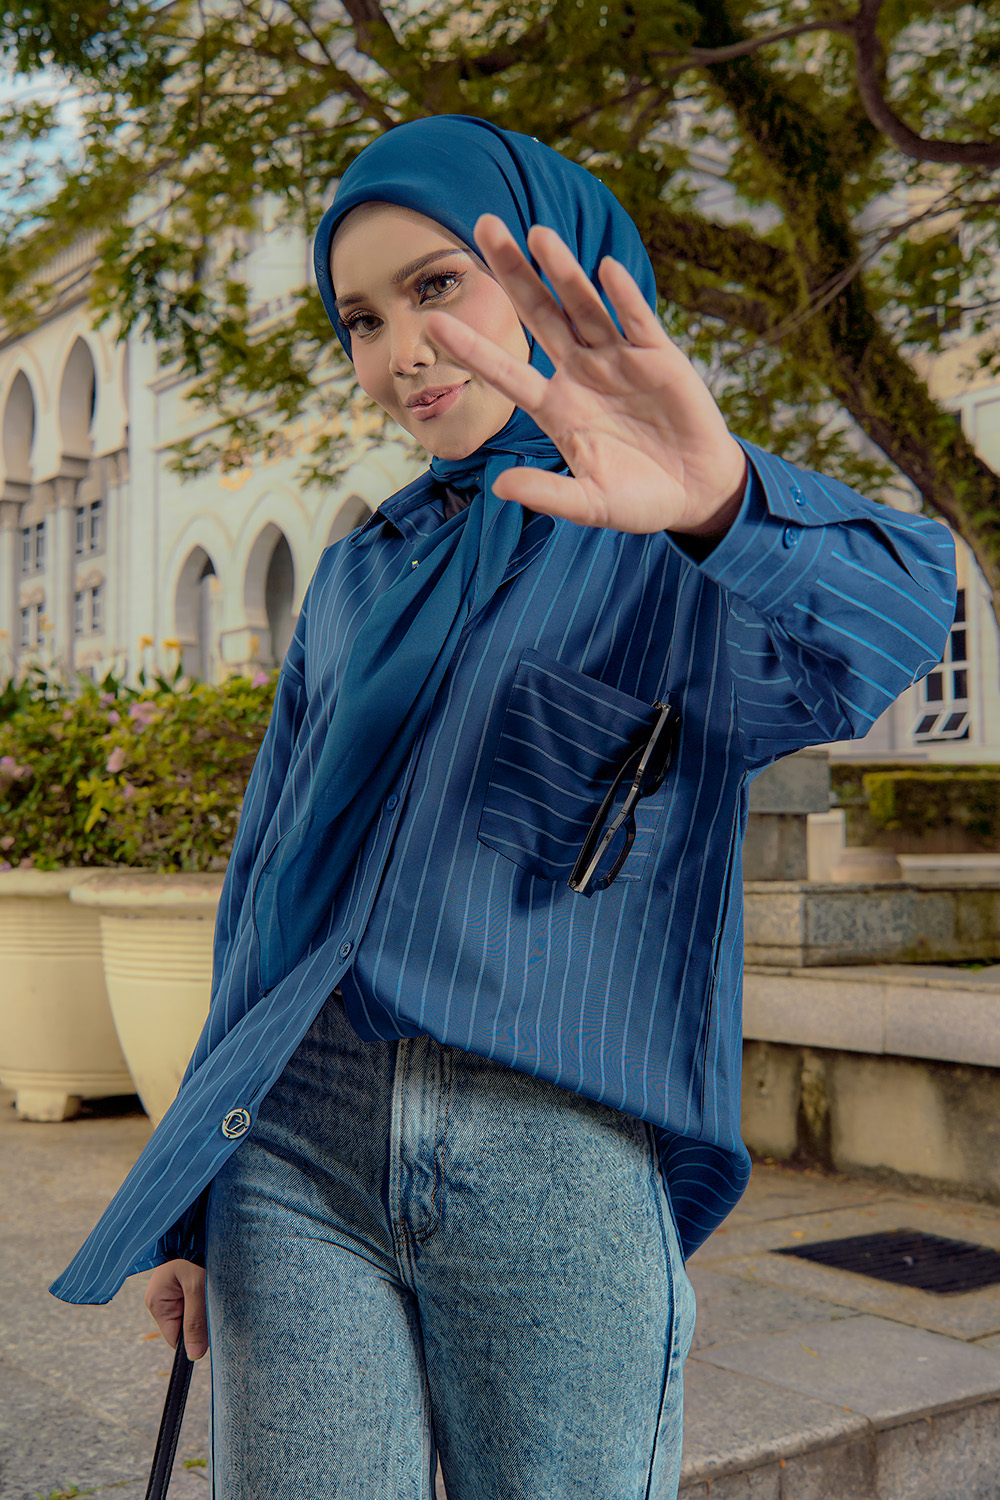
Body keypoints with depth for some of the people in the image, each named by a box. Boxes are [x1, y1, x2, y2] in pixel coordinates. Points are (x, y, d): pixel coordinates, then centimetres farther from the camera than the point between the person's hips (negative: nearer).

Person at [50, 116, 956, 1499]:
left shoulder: (696, 549, 2)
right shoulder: (357, 580, 16)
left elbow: (882, 628, -21)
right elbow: (271, 880, 16)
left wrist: (725, 503, -44)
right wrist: (189, 1206, 14)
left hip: (562, 1168, -3)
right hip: (301, 1147, 4)